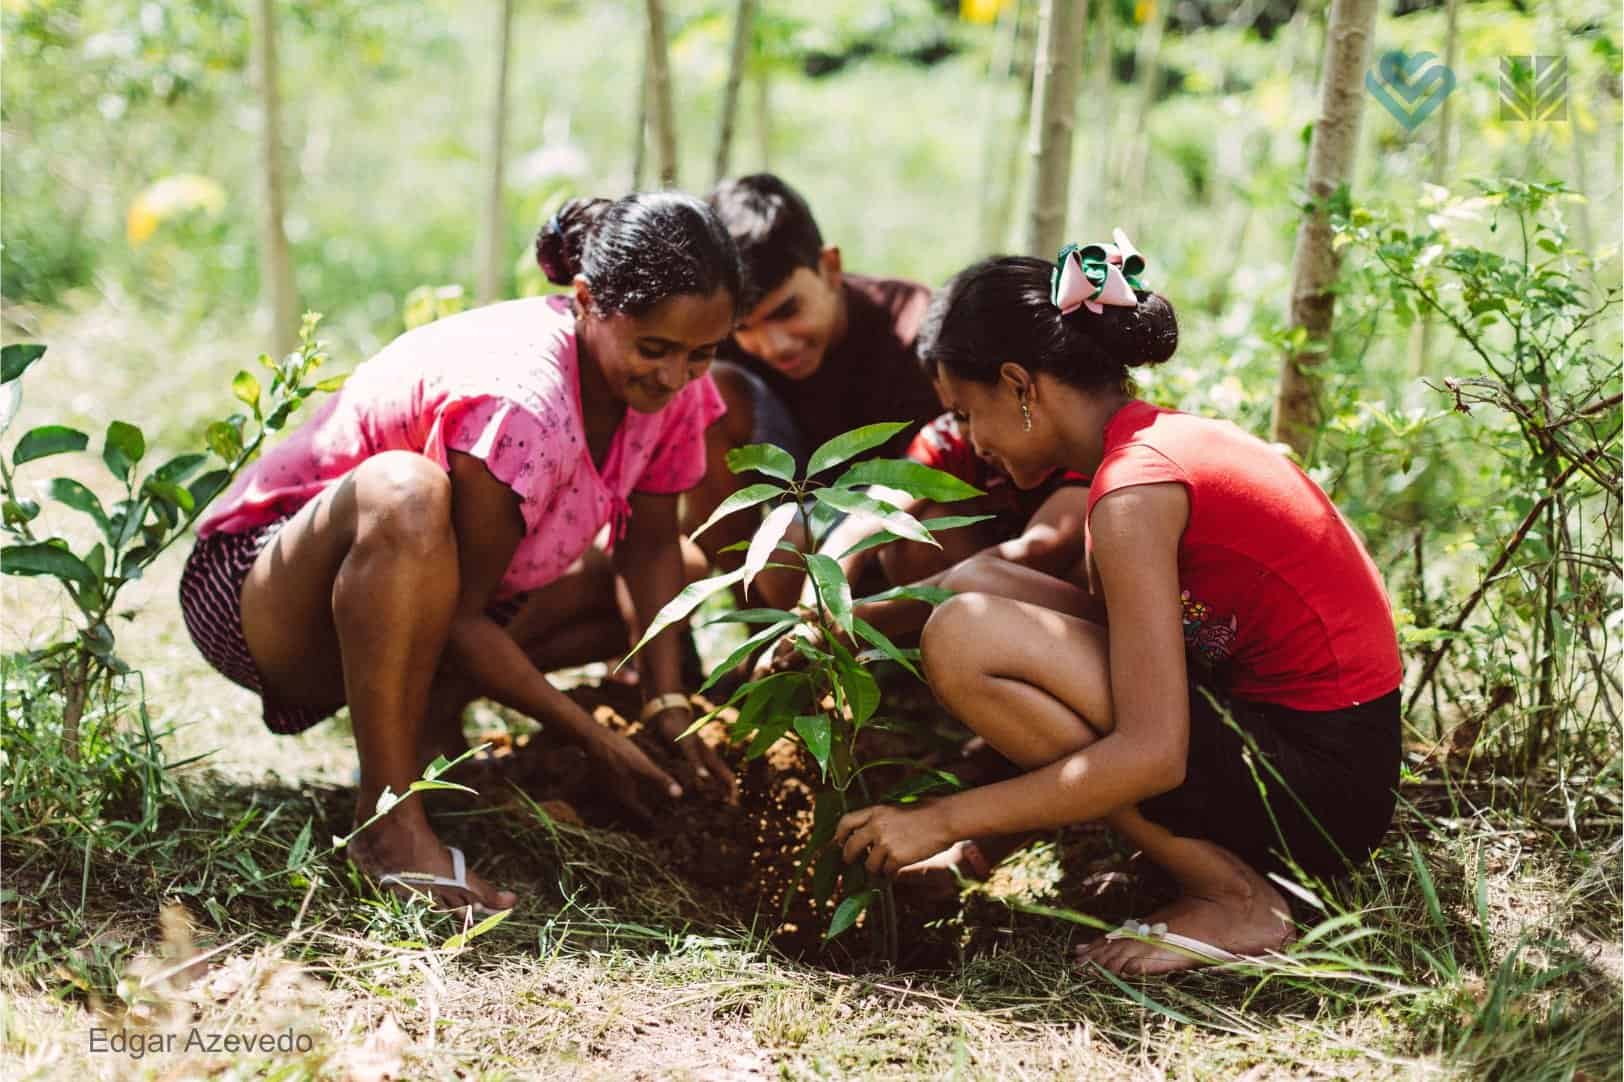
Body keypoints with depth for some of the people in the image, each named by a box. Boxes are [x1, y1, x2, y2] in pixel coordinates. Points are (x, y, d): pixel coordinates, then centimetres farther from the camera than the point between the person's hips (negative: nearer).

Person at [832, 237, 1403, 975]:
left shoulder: (1135, 486, -19)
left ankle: (1235, 902, -9)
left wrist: (942, 822, -18)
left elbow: (1151, 755, -24)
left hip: (1321, 784, -10)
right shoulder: (1162, 440, 10)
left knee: (965, 640, -19)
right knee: (971, 585, 9)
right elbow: (1133, 658, 13)